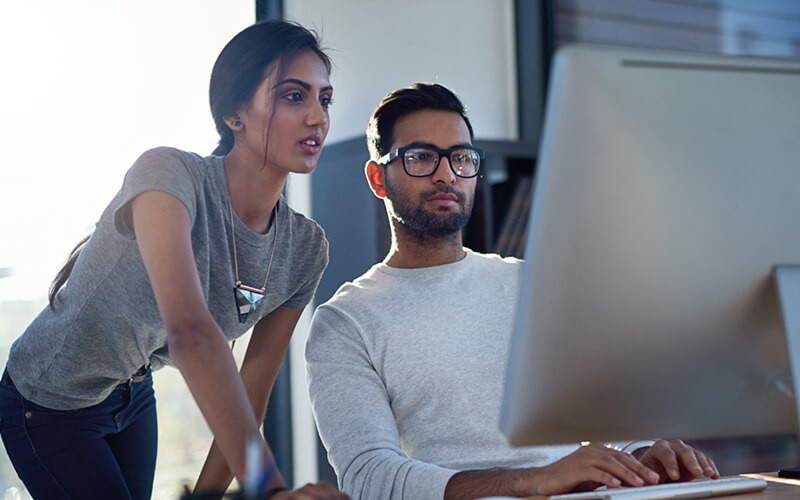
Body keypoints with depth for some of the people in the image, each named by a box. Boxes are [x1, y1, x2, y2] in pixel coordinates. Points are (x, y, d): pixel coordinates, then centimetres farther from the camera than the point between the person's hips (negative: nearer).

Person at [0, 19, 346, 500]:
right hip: (50, 402, -6)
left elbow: (249, 399, -7)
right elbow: (190, 332, -47)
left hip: (134, 395, 6)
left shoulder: (305, 249, -12)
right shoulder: (170, 173, -32)